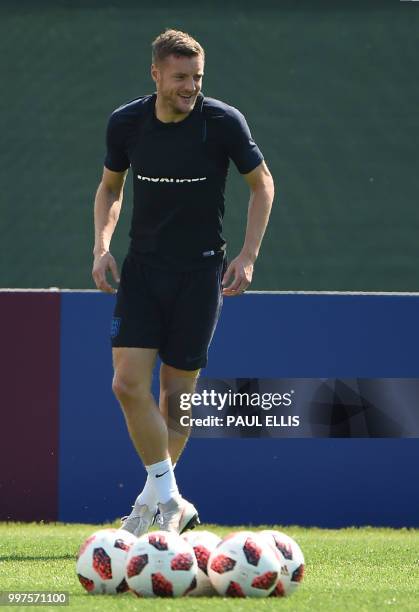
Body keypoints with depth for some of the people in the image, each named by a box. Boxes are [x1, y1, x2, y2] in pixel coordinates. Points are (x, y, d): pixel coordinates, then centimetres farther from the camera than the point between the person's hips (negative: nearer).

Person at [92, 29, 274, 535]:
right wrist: (101, 246, -1)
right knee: (128, 383, -13)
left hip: (201, 270, -2)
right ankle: (169, 499, -2)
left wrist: (247, 256, -5)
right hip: (142, 266, 2)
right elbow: (110, 187, 14)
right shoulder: (125, 123, -3)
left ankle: (159, 497, 21)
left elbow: (261, 184, 3)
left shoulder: (223, 122, -10)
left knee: (177, 394, 2)